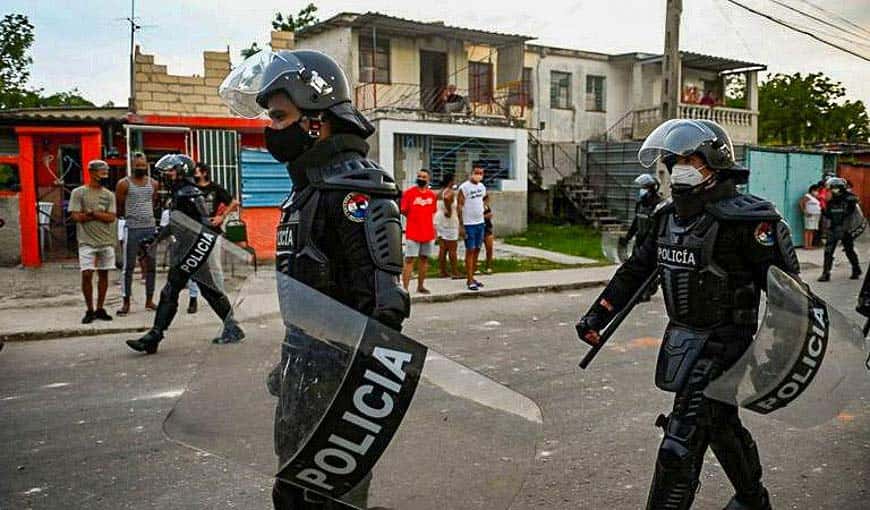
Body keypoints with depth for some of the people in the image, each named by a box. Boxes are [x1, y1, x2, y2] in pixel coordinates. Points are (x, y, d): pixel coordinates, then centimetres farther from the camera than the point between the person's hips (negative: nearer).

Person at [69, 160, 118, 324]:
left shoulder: (109, 195, 8)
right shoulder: (78, 192, 0)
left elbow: (111, 217, -3)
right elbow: (76, 216, -9)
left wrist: (92, 213, -11)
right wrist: (101, 214, -7)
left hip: (106, 241, 3)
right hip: (87, 241, -3)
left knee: (103, 274, 7)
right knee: (87, 274, -8)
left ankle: (100, 309, 16)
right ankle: (90, 310, 4)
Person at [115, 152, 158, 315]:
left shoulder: (153, 183, 9)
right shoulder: (124, 183, -3)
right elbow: (118, 208, 3)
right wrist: (130, 216, 11)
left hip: (150, 228, 4)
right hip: (132, 229, -4)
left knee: (151, 265, 6)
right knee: (129, 266, -2)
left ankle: (149, 300, 15)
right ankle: (126, 302, 3)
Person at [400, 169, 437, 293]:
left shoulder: (432, 195, 8)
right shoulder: (409, 192, -5)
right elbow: (403, 211, -3)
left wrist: (428, 222, 8)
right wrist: (414, 219, -1)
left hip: (428, 233, 5)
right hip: (412, 233, -5)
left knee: (424, 259, 12)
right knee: (409, 260, -8)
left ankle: (420, 286, 24)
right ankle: (405, 288, -8)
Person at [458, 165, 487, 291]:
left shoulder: (482, 186, 10)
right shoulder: (464, 187, -11)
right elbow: (459, 206, -13)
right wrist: (461, 225, -16)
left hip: (480, 223, 7)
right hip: (469, 224, -7)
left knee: (477, 250, 10)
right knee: (470, 251, -5)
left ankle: (472, 276, 19)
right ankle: (470, 280, -1)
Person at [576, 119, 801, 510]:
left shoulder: (743, 220, -18)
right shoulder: (669, 216, 5)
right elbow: (635, 269, 11)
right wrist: (596, 316, 10)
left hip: (720, 345, -8)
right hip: (680, 339, 8)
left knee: (681, 445, -8)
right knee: (721, 424, 26)